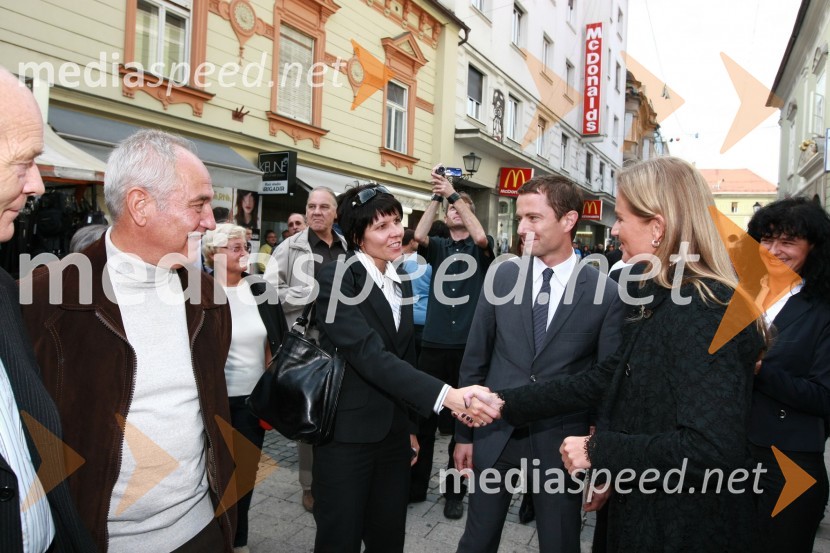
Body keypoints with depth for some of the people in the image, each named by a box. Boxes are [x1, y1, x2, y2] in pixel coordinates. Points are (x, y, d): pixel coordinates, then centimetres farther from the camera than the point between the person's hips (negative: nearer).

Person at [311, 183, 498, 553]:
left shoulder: (401, 281, 8)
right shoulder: (336, 279, -15)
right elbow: (370, 355, -27)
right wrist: (445, 395, -35)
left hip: (393, 432, 7)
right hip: (347, 433, -6)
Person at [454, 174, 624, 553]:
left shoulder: (606, 293, -9)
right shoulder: (502, 275, -3)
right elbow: (474, 360, 2)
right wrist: (464, 433, 5)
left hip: (561, 445, -2)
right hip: (495, 436, 2)